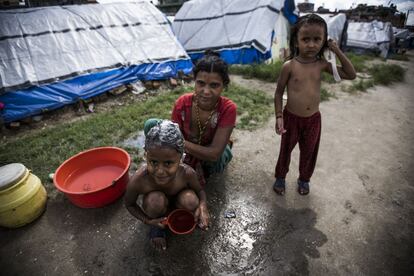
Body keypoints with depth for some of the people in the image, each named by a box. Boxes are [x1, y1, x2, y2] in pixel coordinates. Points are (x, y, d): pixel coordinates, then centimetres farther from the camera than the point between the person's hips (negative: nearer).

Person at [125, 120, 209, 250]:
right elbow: (129, 204, -13)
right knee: (156, 199, -34)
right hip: (157, 207, 0)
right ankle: (157, 224, 1)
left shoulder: (187, 173, -34)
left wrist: (202, 207, -33)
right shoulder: (138, 180, -35)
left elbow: (200, 191, -13)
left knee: (190, 201, -31)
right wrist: (147, 220, -24)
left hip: (176, 202, 1)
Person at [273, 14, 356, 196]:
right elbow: (279, 93, -8)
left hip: (313, 119, 3)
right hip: (291, 117, -3)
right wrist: (279, 116, -14)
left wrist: (338, 52, -7)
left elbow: (351, 75, 2)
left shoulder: (322, 64, -5)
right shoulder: (289, 66, -14)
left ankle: (304, 179, 42)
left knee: (309, 152, 18)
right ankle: (280, 177, 38)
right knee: (286, 150, 15)